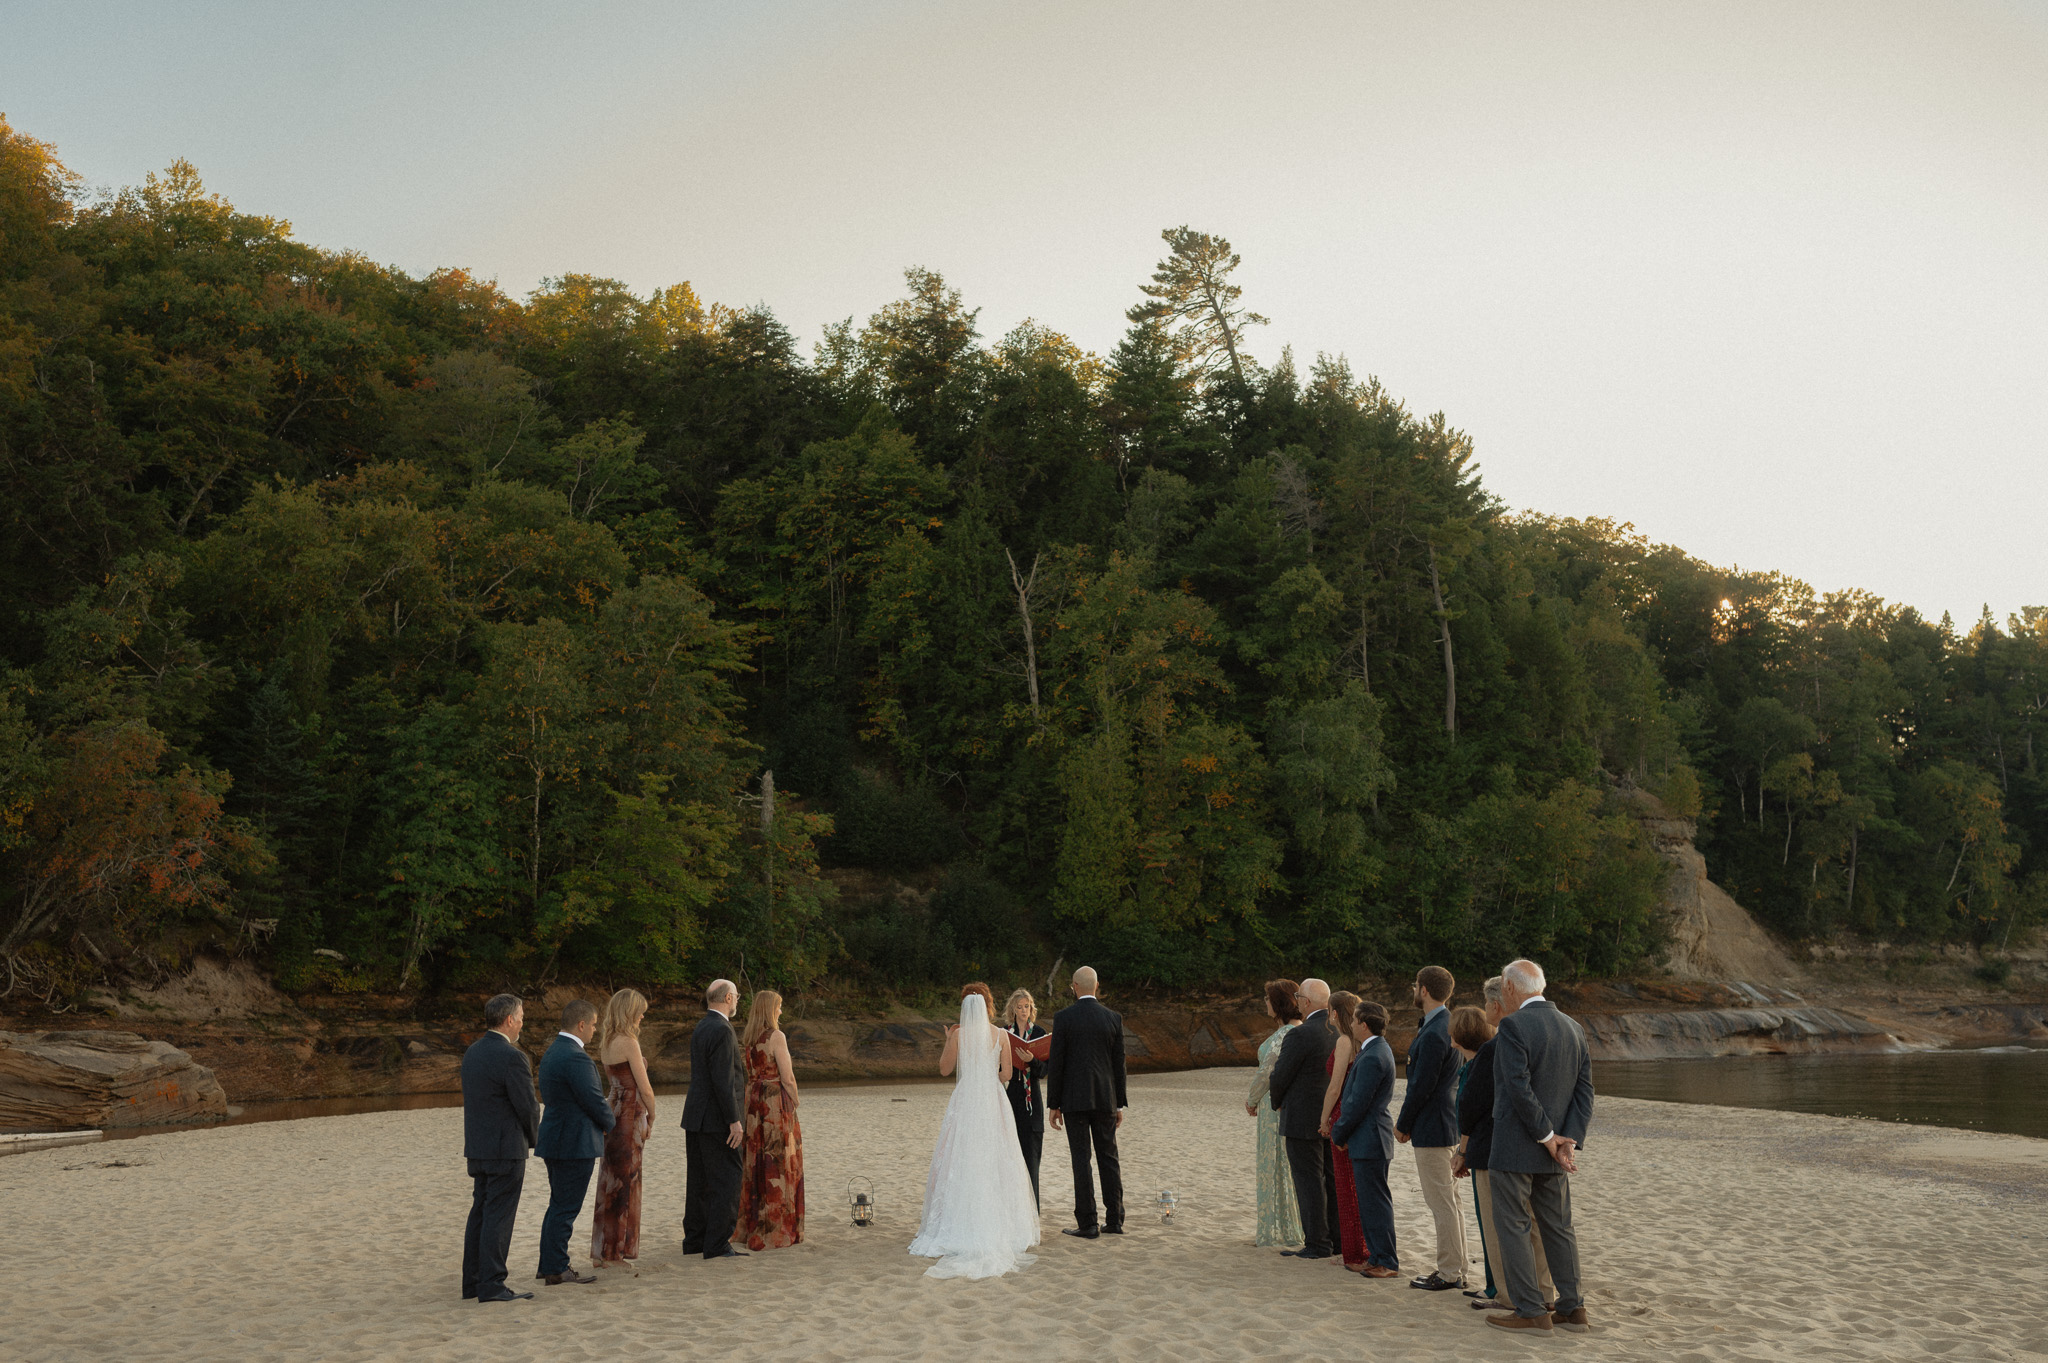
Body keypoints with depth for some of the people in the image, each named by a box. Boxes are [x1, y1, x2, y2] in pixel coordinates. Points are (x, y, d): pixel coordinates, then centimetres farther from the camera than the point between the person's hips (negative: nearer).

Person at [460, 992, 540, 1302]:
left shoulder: (472, 1053, 9)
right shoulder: (511, 1057, -18)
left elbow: (474, 1101, 13)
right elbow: (527, 1106, -15)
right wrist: (533, 1137, 5)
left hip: (477, 1148, 8)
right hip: (506, 1149, -8)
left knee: (480, 1214, 14)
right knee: (498, 1217, -4)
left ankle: (472, 1282, 19)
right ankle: (491, 1285, -2)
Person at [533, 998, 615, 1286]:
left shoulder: (552, 1052, 11)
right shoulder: (576, 1057, -21)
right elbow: (594, 1100, -19)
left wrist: (601, 1110, 12)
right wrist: (609, 1121, 2)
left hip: (555, 1141, 10)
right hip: (575, 1143, -10)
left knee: (559, 1206, 18)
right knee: (566, 1208, -2)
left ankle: (548, 1264, 24)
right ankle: (557, 1270, 3)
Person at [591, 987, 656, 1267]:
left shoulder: (607, 1043, 11)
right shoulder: (629, 1043, -15)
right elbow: (645, 1088, -14)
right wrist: (651, 1117, 2)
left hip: (612, 1112, 8)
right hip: (629, 1115, -8)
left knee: (612, 1182, 15)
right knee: (623, 1183, -1)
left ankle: (605, 1250, 23)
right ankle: (611, 1252, 5)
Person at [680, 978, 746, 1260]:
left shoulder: (700, 1029, 14)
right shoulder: (721, 1030, -17)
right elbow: (722, 1080, -22)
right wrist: (734, 1121, -19)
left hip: (695, 1119, 10)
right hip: (716, 1120, -10)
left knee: (699, 1182, 14)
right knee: (726, 1181, -5)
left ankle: (694, 1239, 20)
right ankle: (717, 1245, -5)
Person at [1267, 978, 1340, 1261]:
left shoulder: (1301, 1034, -19)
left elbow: (1280, 1076, -13)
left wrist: (1276, 1102, 7)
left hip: (1303, 1118, -7)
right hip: (1334, 1117, 7)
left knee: (1309, 1181, -1)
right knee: (1332, 1179, 13)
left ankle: (1316, 1243, 2)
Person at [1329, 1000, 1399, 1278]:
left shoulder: (1372, 1058, -21)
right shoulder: (1378, 1049, 12)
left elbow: (1358, 1104, -20)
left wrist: (1338, 1134, -8)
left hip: (1368, 1139, -11)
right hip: (1370, 1139, 11)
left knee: (1375, 1201, -3)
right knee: (1370, 1200, 16)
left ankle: (1387, 1263, 3)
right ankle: (1378, 1255, 23)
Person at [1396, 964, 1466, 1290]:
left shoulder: (1434, 1035, -21)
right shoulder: (1449, 1025, 11)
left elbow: (1422, 1086, -20)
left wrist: (1403, 1124, -7)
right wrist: (1407, 1120, 16)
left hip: (1433, 1128, -10)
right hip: (1449, 1121, 10)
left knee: (1441, 1203, -3)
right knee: (1449, 1200, 15)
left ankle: (1449, 1273, 2)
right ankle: (1456, 1268, 22)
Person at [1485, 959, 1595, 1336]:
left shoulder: (1513, 1026, -15)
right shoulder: (1573, 1028, 8)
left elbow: (1520, 1089, -21)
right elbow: (1585, 1089, 5)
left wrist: (1547, 1137, -13)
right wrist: (1569, 1140, -3)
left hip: (1516, 1148, -7)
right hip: (1553, 1152, 7)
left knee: (1512, 1227, 3)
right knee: (1558, 1226, 16)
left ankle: (1530, 1311, 5)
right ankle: (1572, 1307, 20)